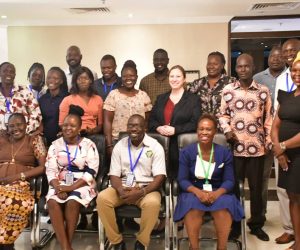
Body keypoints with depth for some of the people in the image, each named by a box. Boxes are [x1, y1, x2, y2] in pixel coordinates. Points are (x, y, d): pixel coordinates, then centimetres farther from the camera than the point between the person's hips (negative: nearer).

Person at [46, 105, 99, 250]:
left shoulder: (88, 145, -2)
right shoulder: (55, 145, 8)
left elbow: (91, 173, -9)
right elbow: (50, 171, 3)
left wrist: (71, 187, -17)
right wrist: (58, 187, -16)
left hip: (82, 184, -2)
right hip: (60, 184, 3)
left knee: (72, 202, -32)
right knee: (53, 201, -28)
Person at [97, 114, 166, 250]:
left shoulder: (155, 147, -4)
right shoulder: (119, 146, 5)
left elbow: (159, 177, -10)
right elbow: (114, 175, 2)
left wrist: (141, 192, -25)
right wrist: (121, 191, -20)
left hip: (146, 188, -2)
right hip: (123, 187, 3)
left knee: (153, 203, -35)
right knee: (102, 198, -25)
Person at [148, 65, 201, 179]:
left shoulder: (193, 99, 4)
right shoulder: (161, 98, 18)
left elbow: (195, 124, -5)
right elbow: (151, 120, 14)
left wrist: (175, 130, -16)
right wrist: (158, 128, -8)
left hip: (182, 146, -3)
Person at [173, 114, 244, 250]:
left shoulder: (225, 153, 2)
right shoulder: (186, 152, 0)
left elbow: (229, 180, -3)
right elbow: (182, 180, -6)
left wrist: (216, 193, -24)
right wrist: (198, 192, -25)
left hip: (218, 192, 1)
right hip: (193, 192, -1)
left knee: (224, 205, -32)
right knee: (193, 205, -34)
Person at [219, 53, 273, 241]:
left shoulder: (263, 91, 1)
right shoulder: (228, 90, 1)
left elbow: (269, 119, 5)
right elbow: (223, 115, 8)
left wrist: (269, 142, 1)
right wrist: (227, 130, -10)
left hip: (257, 147, 0)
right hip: (235, 146, 0)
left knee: (256, 187, 11)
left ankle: (256, 224, 29)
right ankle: (234, 223, 26)